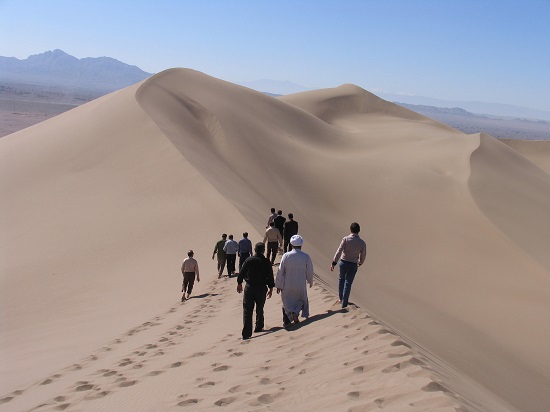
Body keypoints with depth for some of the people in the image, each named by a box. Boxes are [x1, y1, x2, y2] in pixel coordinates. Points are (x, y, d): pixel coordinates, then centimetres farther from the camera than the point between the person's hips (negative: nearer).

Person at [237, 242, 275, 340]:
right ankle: (258, 327, 34)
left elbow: (241, 273, 1)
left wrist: (239, 283, 17)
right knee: (260, 309, 21)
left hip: (249, 288, 0)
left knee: (247, 310, -1)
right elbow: (270, 276, -3)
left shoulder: (249, 260, -5)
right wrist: (271, 288, 9)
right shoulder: (266, 262, -6)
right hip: (261, 288, 0)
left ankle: (246, 333, -9)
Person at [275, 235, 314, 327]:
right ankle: (295, 312, -5)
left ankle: (286, 320, 1)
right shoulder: (306, 257, -11)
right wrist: (310, 281, 19)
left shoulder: (286, 256, -12)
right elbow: (309, 272, -1)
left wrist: (279, 285, 1)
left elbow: (280, 271, -8)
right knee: (301, 300, 21)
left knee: (286, 302, 16)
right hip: (300, 286, 0)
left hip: (287, 286, 0)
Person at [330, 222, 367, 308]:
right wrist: (360, 263, 24)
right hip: (353, 265, 0)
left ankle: (341, 297, 40)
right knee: (348, 283, 9)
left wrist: (334, 263, -14)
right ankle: (344, 304, 10)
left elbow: (339, 251, -19)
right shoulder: (362, 243, -9)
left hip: (343, 263, 0)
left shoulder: (346, 239, -14)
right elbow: (363, 256, 2)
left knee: (341, 279, 27)